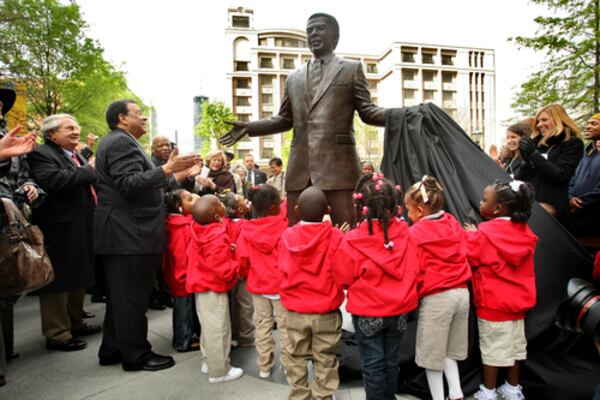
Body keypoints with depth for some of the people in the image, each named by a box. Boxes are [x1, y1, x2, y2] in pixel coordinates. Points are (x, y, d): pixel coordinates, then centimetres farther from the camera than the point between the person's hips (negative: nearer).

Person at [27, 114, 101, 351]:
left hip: (82, 229, 10)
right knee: (59, 281, -1)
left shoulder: (78, 156, 20)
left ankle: (74, 323, 32)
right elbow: (54, 180, -28)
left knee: (79, 278, 18)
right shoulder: (41, 155, -10)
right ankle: (57, 334, 9)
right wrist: (90, 170, -20)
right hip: (60, 231, -9)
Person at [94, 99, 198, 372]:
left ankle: (112, 350, 27)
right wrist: (168, 169, -28)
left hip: (122, 233, 11)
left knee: (120, 295, 16)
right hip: (128, 234, -11)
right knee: (132, 296, -3)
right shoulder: (121, 142, -12)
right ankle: (136, 355, 7)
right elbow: (130, 184, -24)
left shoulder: (117, 141, 22)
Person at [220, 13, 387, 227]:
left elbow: (367, 111, 5)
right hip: (300, 165, 4)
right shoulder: (294, 77, 22)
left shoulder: (351, 69, 11)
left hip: (338, 162, -4)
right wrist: (248, 127, 14)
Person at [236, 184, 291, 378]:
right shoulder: (283, 226, -16)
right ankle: (289, 364, 19)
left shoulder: (246, 230, -6)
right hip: (281, 284, -3)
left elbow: (242, 260, -1)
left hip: (257, 285, 3)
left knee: (262, 325, 16)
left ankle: (264, 365, 25)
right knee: (285, 326, 10)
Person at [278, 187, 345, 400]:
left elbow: (282, 269, 3)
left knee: (297, 360, 19)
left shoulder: (287, 235, -8)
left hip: (295, 312, 2)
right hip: (327, 313, -2)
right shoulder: (336, 236, -13)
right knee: (325, 363, 13)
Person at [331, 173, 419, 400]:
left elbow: (342, 279, -10)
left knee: (373, 365, 12)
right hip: (399, 309, 4)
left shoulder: (352, 241, -21)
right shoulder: (404, 233, -12)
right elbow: (413, 270, -1)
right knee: (391, 361, 21)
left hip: (367, 313, -3)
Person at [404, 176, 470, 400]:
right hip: (461, 293, 7)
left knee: (432, 354, 10)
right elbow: (464, 254, 14)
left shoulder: (416, 233, -13)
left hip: (436, 298, -7)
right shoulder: (453, 223, 5)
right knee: (449, 350, 22)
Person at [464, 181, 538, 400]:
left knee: (493, 347, 6)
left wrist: (471, 236, 1)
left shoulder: (484, 233, -21)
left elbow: (470, 258, -13)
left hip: (493, 302, -6)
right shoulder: (525, 232, 1)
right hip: (518, 299, 7)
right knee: (515, 343, 18)